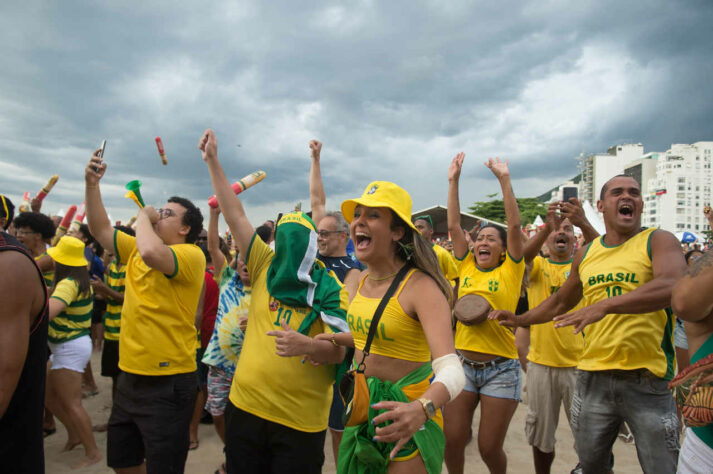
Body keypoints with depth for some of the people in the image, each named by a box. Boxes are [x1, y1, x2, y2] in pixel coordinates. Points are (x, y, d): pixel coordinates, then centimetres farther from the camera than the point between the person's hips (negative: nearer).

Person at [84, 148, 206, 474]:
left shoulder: (192, 255, -16)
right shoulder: (136, 249, 10)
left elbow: (151, 253, -34)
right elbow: (100, 230, 13)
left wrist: (143, 217, -15)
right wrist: (91, 184, 1)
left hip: (168, 382, -8)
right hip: (130, 376, 9)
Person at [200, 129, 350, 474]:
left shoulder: (331, 290, -7)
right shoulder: (265, 267, 2)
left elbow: (338, 351, -12)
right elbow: (235, 215, 1)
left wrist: (305, 345, -33)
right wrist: (212, 160, 0)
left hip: (301, 421, -3)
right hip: (245, 406, 3)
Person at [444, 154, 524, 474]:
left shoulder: (509, 271, -1)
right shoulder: (466, 268, 6)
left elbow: (514, 224, -10)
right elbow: (454, 225, 3)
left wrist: (504, 180, -13)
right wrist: (453, 181, 1)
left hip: (500, 368, -3)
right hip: (462, 363, 3)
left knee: (489, 447, 6)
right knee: (452, 441, 4)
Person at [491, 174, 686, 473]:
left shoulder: (659, 241, -3)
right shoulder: (585, 254, 9)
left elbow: (673, 287, -24)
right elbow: (560, 302, 23)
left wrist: (603, 306, -32)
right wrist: (519, 320, 18)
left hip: (648, 380, -4)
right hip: (593, 377, 4)